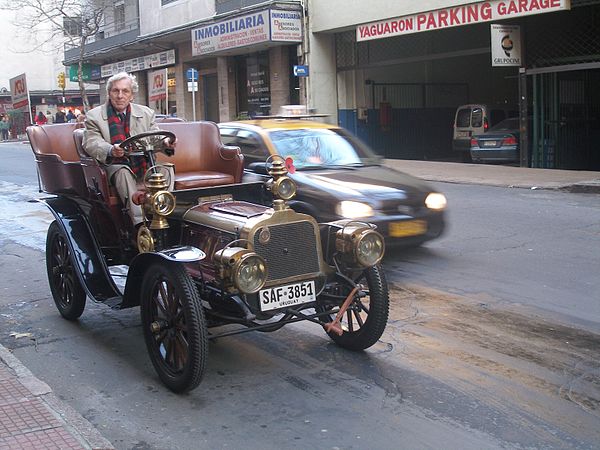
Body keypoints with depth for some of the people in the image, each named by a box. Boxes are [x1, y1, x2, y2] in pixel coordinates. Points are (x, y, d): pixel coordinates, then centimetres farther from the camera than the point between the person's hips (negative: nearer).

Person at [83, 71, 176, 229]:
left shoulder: (146, 113, 16)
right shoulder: (94, 116, 5)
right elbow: (91, 143, -9)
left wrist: (166, 143, -20)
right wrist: (110, 150, -33)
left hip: (143, 164, 3)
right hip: (115, 166, -3)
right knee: (123, 172, -36)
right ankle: (140, 222, -48)